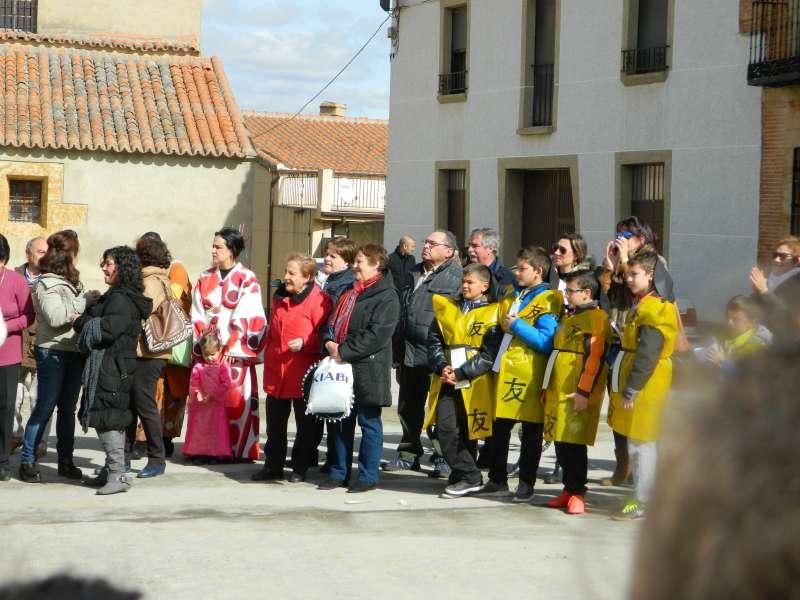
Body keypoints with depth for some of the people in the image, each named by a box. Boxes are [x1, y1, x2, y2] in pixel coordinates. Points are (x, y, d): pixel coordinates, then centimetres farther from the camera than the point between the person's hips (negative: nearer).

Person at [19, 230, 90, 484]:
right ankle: (27, 461, 4)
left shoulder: (73, 281, 13)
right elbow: (55, 317, -19)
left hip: (74, 352, 7)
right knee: (45, 408, -4)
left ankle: (66, 461, 16)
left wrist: (83, 315, -2)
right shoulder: (46, 284, -9)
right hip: (52, 352, -7)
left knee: (68, 408, 10)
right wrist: (85, 301, -15)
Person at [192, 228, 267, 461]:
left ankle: (239, 448, -1)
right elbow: (197, 315, 10)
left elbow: (247, 318, -8)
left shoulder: (247, 280, -1)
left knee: (236, 398, -6)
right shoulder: (205, 279, 14)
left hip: (235, 351, -4)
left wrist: (227, 345, -13)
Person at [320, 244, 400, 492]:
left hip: (367, 370, -8)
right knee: (341, 421, 13)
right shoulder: (350, 292, 17)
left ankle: (368, 476, 8)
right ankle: (339, 472, 22)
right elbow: (332, 321, 18)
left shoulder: (386, 297, -10)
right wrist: (329, 342, -3)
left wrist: (344, 351, -19)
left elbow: (376, 335, -19)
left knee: (369, 423, 1)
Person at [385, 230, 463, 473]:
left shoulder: (455, 277, -8)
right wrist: (399, 350, 18)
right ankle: (408, 455, 26)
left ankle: (444, 458, 9)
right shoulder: (414, 274, 17)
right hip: (409, 353, 8)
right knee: (408, 407, 14)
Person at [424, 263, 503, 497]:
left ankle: (466, 477, 10)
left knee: (467, 432, 0)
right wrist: (441, 366, -7)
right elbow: (434, 340, 11)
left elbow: (489, 354, -8)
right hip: (447, 381, 4)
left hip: (475, 382, -4)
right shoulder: (446, 308, 15)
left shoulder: (493, 313, -1)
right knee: (445, 429, -8)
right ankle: (469, 476, 0)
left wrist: (461, 373, -15)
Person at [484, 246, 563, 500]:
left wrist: (518, 325, -18)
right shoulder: (511, 295, 15)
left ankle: (526, 483, 10)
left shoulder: (547, 301, -9)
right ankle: (497, 480, 19)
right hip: (507, 372, 7)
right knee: (499, 428, 10)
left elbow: (546, 341, -19)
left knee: (531, 432, 3)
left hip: (530, 376, -7)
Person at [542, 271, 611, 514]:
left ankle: (577, 493, 0)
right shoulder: (568, 317, 20)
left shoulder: (596, 318, -10)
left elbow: (594, 359, -17)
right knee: (560, 442, 9)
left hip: (577, 395, -9)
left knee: (574, 443, -7)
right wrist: (547, 387, 24)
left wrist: (584, 391, -21)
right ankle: (569, 488, 18)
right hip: (558, 392, 9)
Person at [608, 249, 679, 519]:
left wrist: (630, 391, -20)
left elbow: (647, 354, -22)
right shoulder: (641, 304, 16)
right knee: (637, 443, 15)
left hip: (645, 386, -10)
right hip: (631, 383, 10)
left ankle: (642, 503, 0)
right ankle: (642, 497, 22)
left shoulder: (654, 308, -17)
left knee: (641, 443, -5)